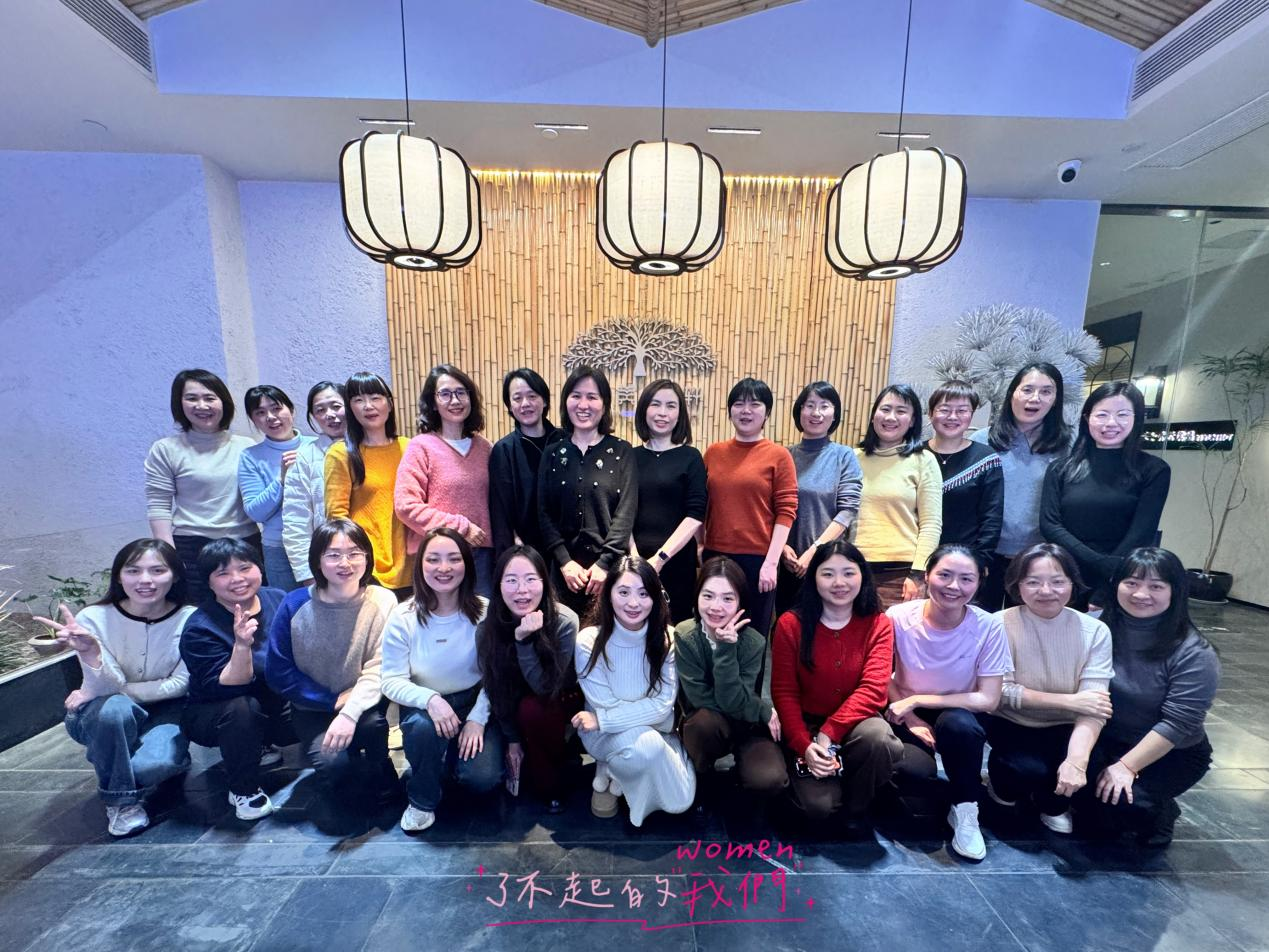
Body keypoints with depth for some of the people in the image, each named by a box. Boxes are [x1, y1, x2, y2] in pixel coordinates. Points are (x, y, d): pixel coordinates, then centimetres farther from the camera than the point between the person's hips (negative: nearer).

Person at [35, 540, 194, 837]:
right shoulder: (94, 618, -18)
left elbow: (179, 685, -13)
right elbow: (108, 689, -21)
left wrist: (111, 690, -17)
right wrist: (90, 653, -40)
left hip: (162, 710, 0)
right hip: (103, 715, 1)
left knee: (154, 764, -30)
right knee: (115, 707, -35)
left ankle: (169, 760, 10)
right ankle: (121, 800, -10)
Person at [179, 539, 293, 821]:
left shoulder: (279, 599, -10)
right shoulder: (200, 628, -21)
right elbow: (225, 689, -30)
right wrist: (242, 646, -45)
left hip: (275, 705, 5)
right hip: (212, 716, -4)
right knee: (241, 708, -36)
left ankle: (260, 747, 16)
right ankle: (244, 791, -10)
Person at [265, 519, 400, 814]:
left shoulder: (383, 601, -15)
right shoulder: (295, 605, -12)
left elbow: (378, 669, -16)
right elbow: (278, 672, -7)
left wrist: (350, 712, -31)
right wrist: (334, 700, -14)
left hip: (362, 702, 0)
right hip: (313, 708, 1)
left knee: (372, 724, -31)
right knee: (334, 763, -23)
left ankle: (378, 775, 3)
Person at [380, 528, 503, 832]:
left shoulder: (485, 613, -13)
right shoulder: (403, 618, -12)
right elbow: (392, 682, -12)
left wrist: (478, 718, -19)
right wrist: (430, 699, -31)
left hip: (476, 702, 0)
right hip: (423, 706, 1)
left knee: (482, 778, -19)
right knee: (423, 725, -34)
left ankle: (453, 759, 19)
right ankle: (422, 800, -2)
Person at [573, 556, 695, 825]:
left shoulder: (667, 639, -14)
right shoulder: (589, 641, -21)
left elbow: (663, 705, -17)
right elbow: (605, 705, -17)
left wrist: (602, 719, -22)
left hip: (656, 731, 3)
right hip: (605, 735, -3)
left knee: (678, 801, -17)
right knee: (647, 746, -34)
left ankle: (616, 772, 12)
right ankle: (610, 773, 1)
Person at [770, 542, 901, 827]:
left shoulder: (878, 624, -7)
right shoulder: (791, 624, -9)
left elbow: (872, 689, -16)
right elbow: (784, 692, -7)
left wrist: (828, 733, -26)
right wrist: (804, 745, -20)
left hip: (856, 722, 1)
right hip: (806, 724, -1)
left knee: (878, 739, -33)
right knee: (818, 806, -22)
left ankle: (854, 808, -1)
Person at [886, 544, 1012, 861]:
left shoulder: (988, 627, -17)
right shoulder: (898, 617, -18)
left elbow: (988, 700, -16)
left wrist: (916, 700, -21)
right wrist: (912, 720, -15)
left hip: (957, 716, 0)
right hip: (904, 714, 0)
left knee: (959, 724, -35)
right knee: (913, 768, -30)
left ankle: (965, 810, -8)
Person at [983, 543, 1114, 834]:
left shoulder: (1095, 631, -11)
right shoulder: (1000, 624, -17)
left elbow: (1093, 704, -19)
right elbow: (1002, 692, -17)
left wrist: (1076, 759, -32)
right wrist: (1070, 701, -23)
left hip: (1064, 728, 3)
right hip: (1011, 723, -2)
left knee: (1090, 767, -25)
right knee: (1031, 770, -28)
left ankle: (1054, 805, 13)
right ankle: (1006, 786, 13)